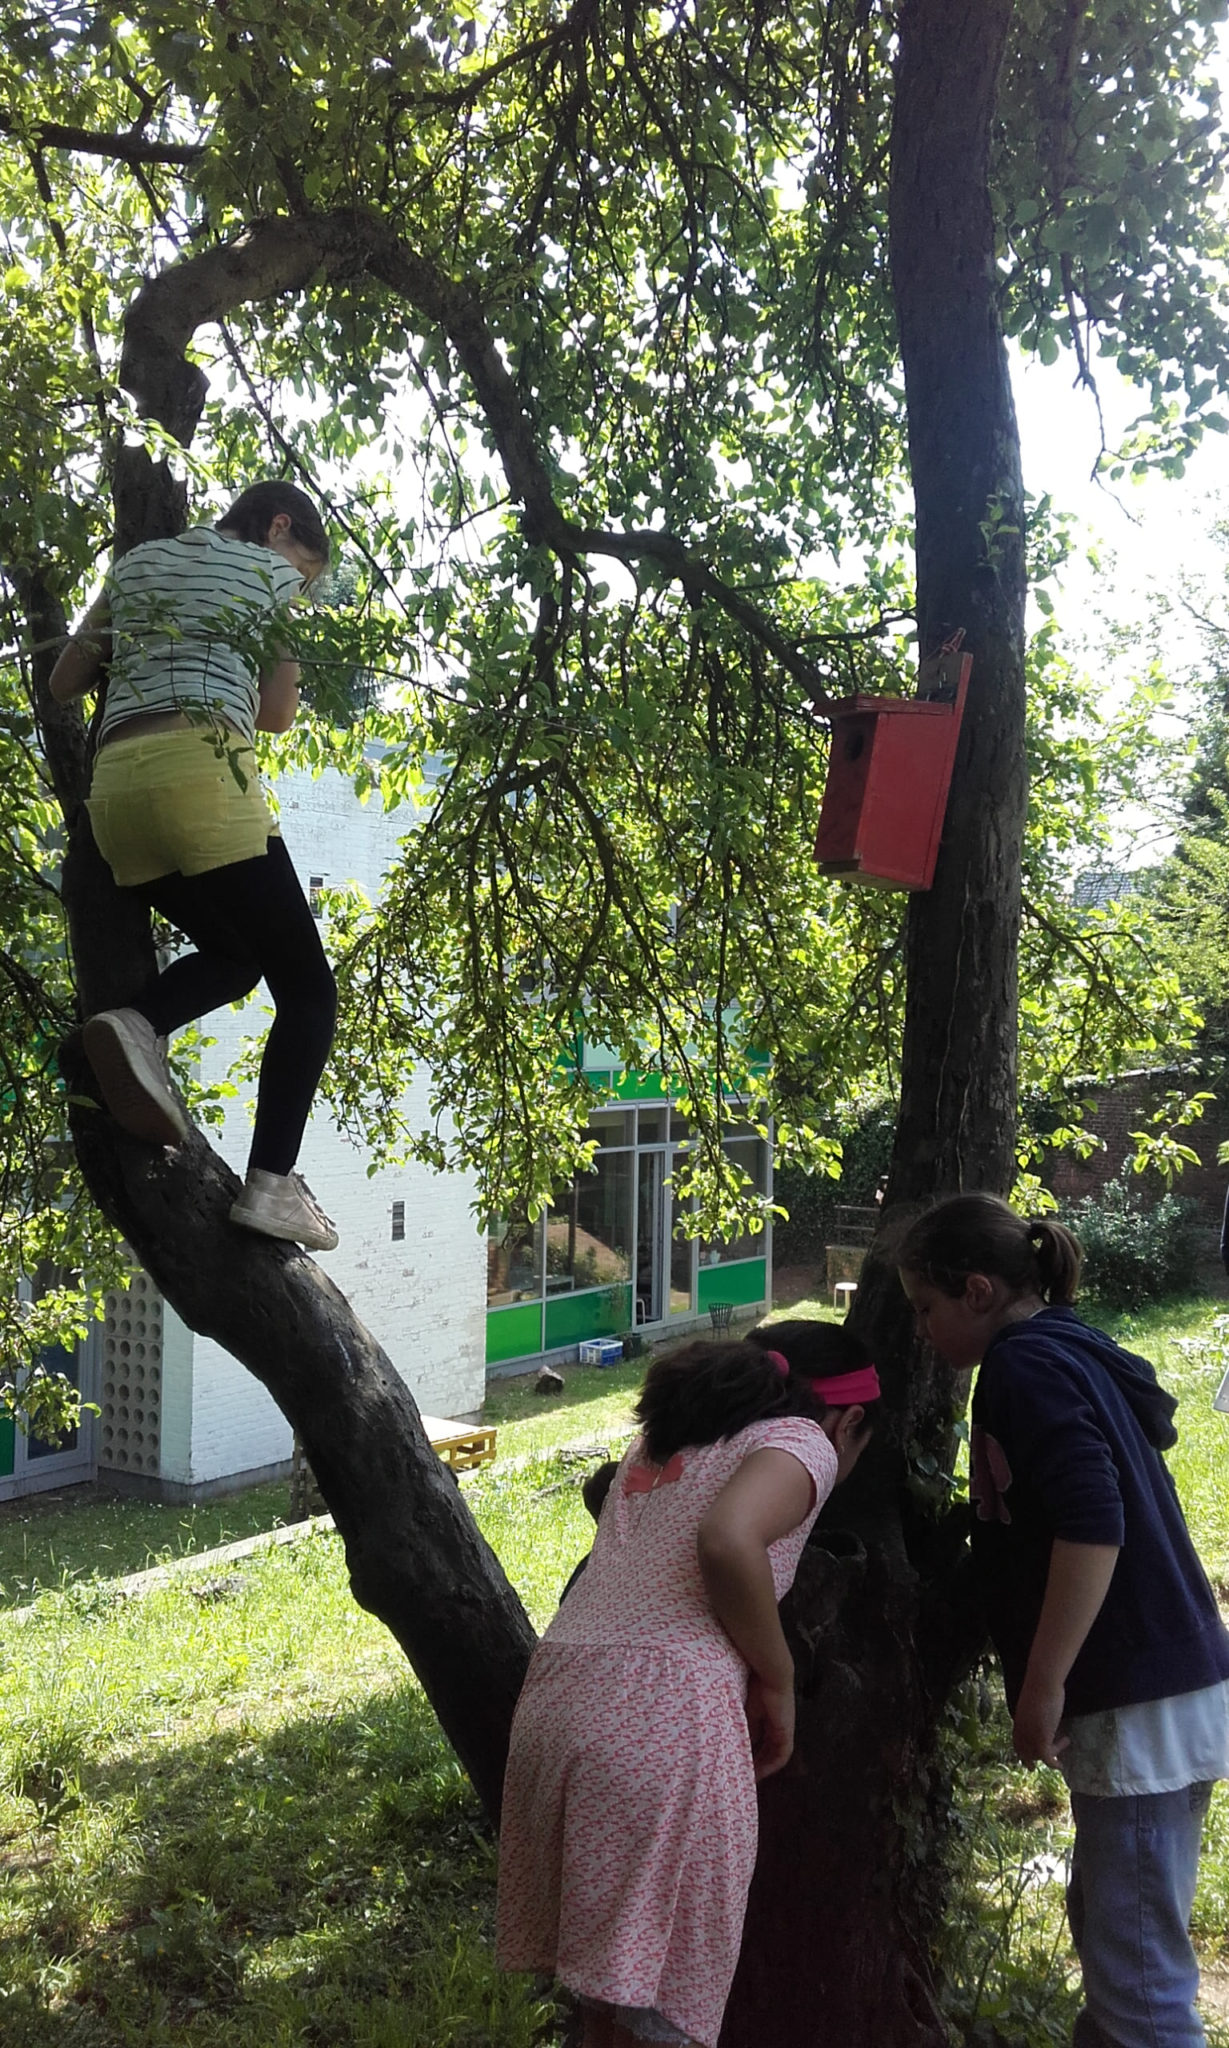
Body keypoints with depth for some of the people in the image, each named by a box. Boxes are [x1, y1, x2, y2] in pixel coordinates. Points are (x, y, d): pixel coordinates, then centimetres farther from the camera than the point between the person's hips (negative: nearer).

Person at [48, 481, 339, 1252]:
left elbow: (63, 684, 29)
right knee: (307, 985, -1)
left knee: (236, 955, 23)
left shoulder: (137, 562, 27)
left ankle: (137, 1024, -8)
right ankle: (271, 1184, -15)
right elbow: (278, 716, 15)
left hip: (117, 784, 6)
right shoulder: (271, 574, 13)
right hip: (204, 774, -6)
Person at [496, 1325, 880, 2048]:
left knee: (607, 1975, 19)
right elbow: (727, 1539, -17)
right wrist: (777, 1681, -4)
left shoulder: (665, 1438, 26)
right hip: (666, 1710, -7)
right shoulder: (804, 1441, 2)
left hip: (557, 1690, 7)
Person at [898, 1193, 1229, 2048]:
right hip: (1160, 1685, 10)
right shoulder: (1074, 1352, 13)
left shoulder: (1028, 1363, -15)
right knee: (1108, 1928, 20)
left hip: (1141, 1703, -10)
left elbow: (1092, 1526, -25)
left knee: (1135, 1963, -1)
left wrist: (1042, 1685, -20)